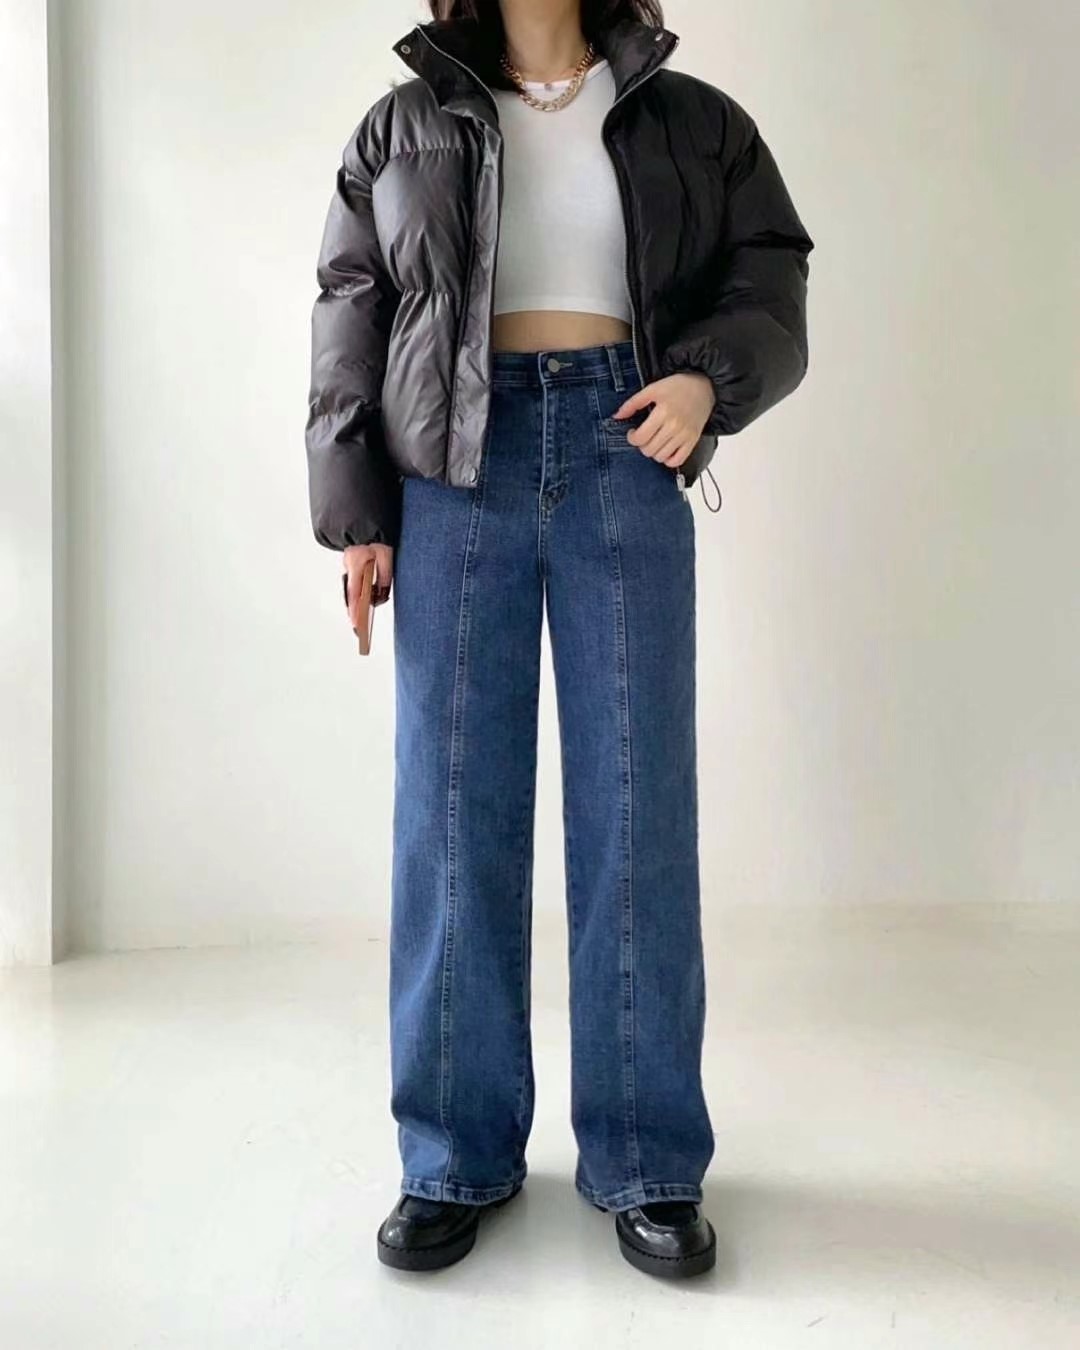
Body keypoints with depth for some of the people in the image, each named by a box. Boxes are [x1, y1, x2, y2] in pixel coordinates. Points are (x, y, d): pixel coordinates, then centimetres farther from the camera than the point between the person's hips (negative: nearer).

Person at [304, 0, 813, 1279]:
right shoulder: (401, 128, 16)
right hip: (454, 470, 1)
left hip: (623, 460, 0)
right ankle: (455, 1158, 10)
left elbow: (768, 285, 9)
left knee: (638, 803, -4)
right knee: (452, 810, -2)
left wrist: (709, 375, -14)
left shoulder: (692, 122, 15)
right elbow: (349, 324, 9)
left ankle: (647, 1161, 9)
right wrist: (355, 513, -1)